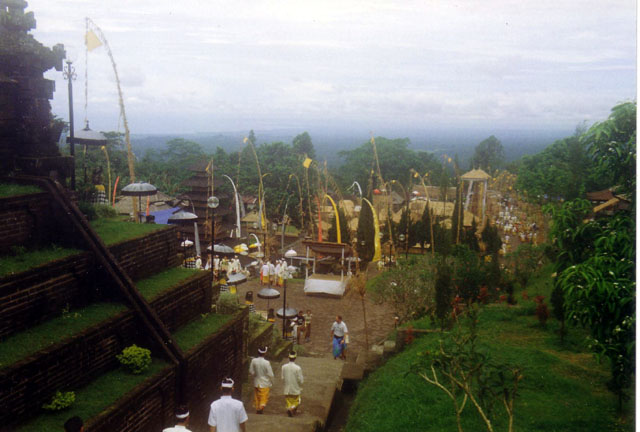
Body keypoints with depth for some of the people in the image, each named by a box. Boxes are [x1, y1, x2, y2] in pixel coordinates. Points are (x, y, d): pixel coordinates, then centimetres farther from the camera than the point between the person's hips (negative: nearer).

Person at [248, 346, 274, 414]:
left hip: (256, 383, 3)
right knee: (264, 397, 8)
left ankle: (257, 409, 26)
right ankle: (262, 406, -13)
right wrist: (271, 382, 2)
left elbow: (251, 371, -2)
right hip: (265, 383, -3)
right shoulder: (266, 362, -20)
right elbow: (270, 374, -13)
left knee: (256, 397, 19)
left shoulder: (253, 361, -12)